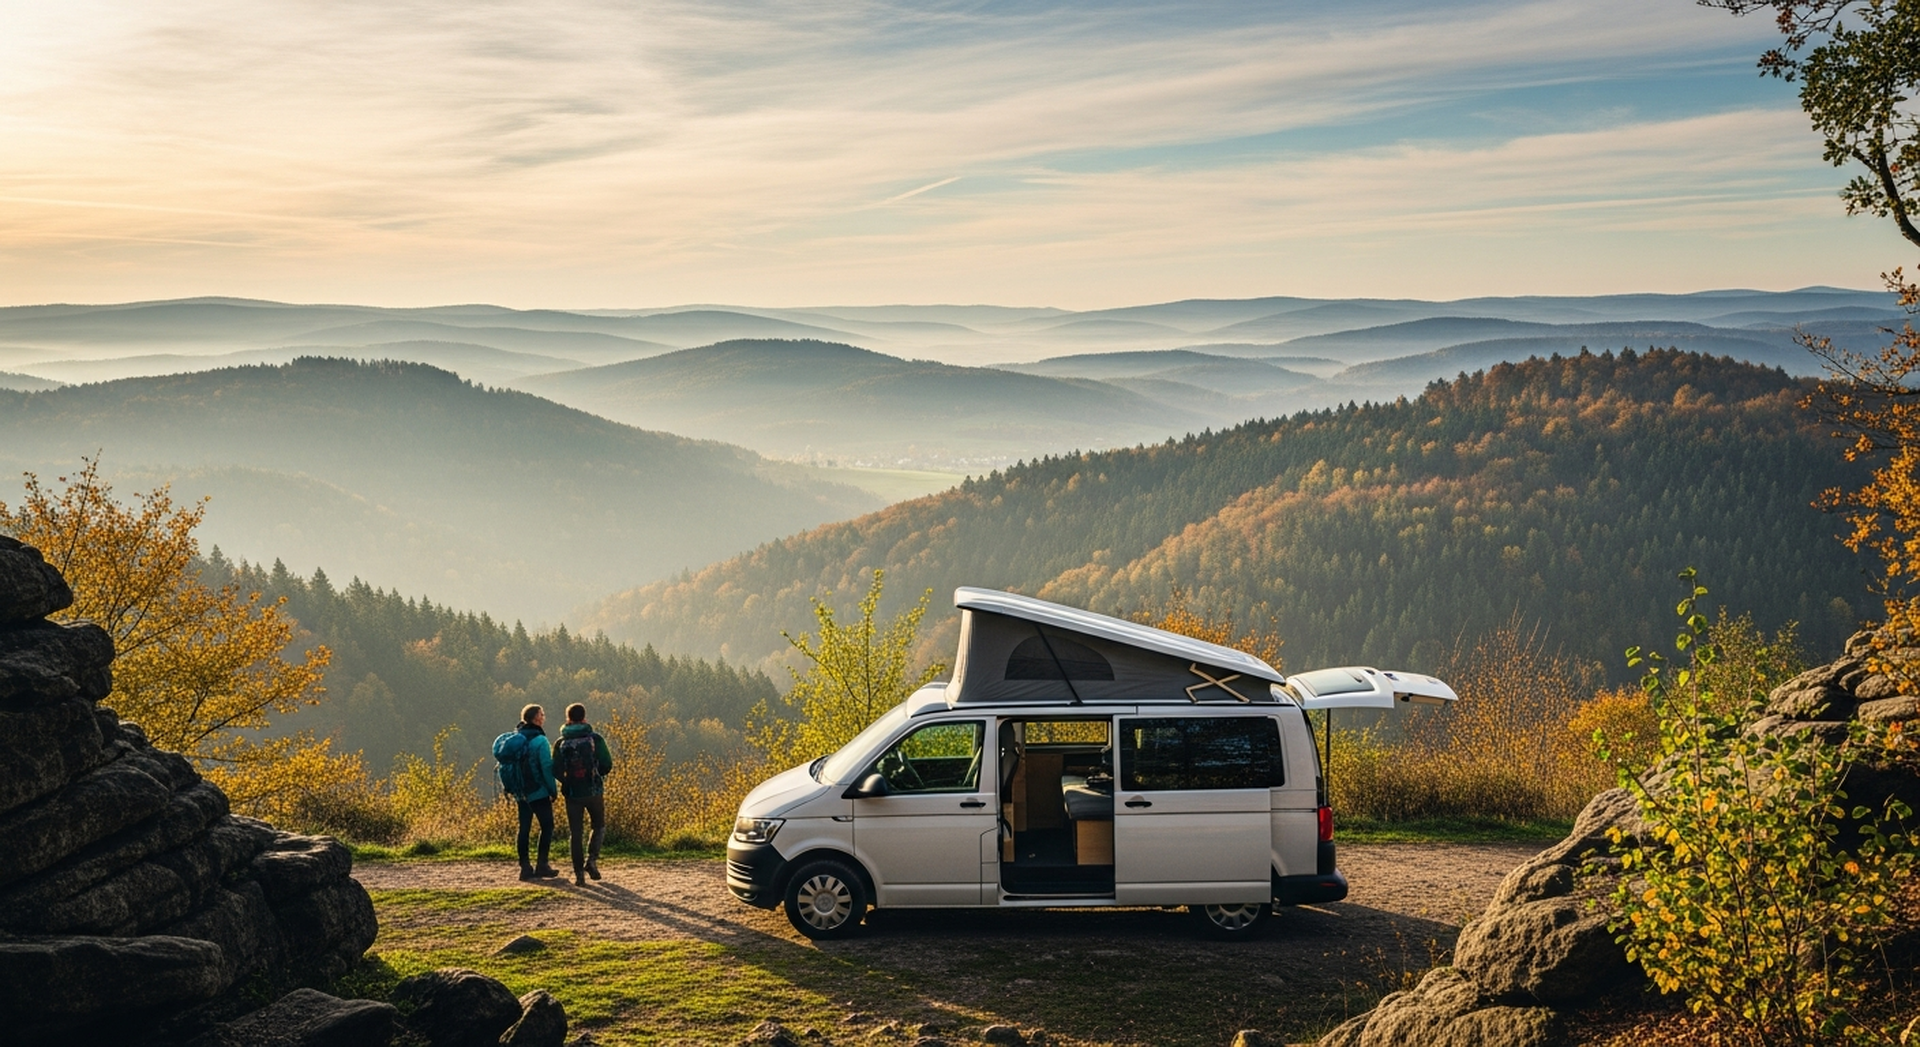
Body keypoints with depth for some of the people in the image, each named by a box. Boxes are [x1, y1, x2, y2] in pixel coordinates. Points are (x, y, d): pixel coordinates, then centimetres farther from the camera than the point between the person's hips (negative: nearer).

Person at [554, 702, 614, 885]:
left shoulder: (562, 742, -1)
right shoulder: (595, 738, -4)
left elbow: (556, 771, -4)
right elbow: (607, 765, -6)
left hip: (572, 794, 1)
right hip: (594, 791, -1)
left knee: (575, 833, 7)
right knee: (599, 826, 18)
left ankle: (579, 873, 1)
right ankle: (592, 859, -1)